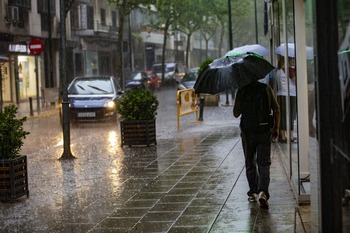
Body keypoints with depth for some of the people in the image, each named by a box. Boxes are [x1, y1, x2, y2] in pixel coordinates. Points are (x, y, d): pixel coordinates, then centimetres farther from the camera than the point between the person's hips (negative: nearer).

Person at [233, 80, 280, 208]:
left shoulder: (242, 91, -4)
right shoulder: (266, 88, -1)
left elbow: (236, 113, 1)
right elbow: (276, 109, 0)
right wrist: (276, 128, 9)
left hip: (248, 132, 0)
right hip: (265, 131, 0)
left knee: (250, 164, 15)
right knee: (264, 163, 1)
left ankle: (253, 193, 20)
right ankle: (263, 192, -18)